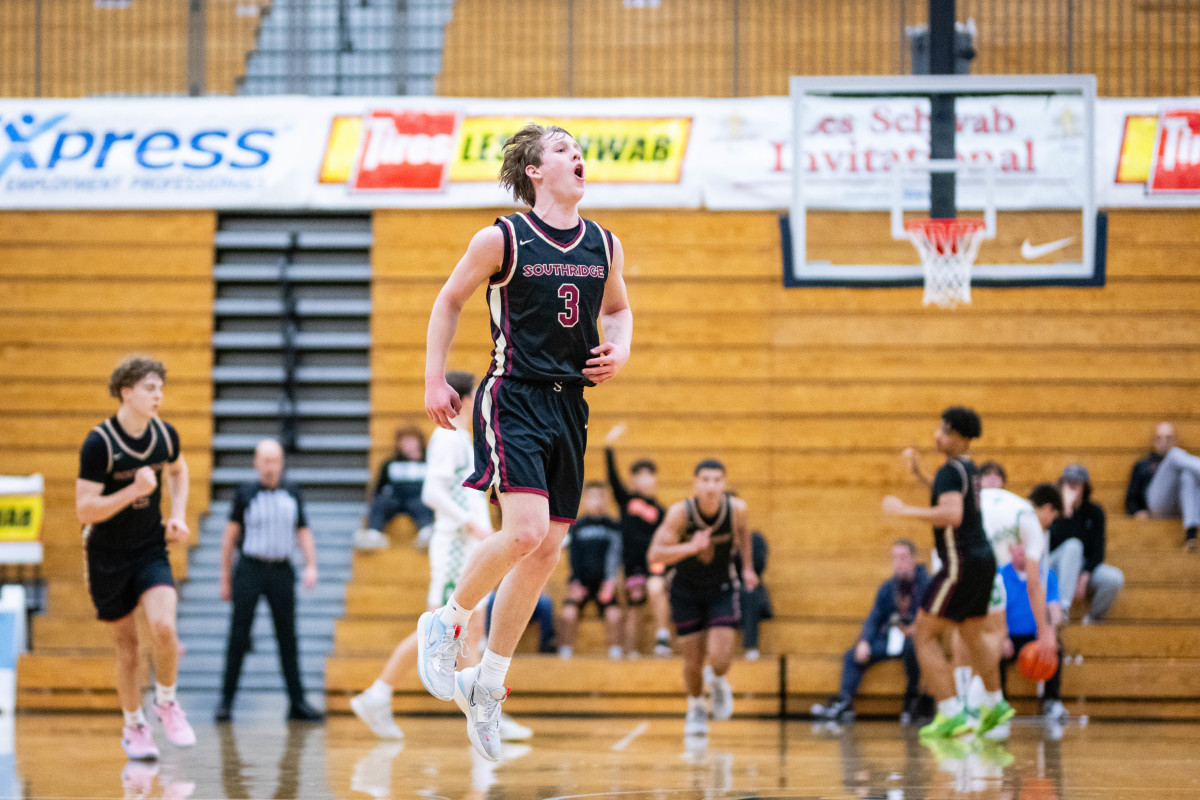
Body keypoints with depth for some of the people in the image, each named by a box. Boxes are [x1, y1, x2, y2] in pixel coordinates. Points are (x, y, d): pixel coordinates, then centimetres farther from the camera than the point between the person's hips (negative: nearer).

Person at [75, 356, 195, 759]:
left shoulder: (165, 434, -4)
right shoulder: (99, 443, -20)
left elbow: (178, 470, 20)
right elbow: (85, 510, -21)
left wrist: (178, 515, 6)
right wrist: (135, 490, -31)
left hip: (151, 549, 2)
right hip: (107, 555, -2)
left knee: (163, 626, -20)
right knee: (127, 645, 6)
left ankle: (167, 702, 5)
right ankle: (134, 727, 27)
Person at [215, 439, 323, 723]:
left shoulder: (292, 495, 8)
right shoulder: (246, 494, 1)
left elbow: (304, 532, 12)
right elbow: (230, 536, 4)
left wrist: (311, 566, -4)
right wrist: (225, 578, 2)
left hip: (281, 571, 2)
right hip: (250, 569, -2)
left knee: (287, 636, 4)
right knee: (238, 637, -3)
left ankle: (297, 702, 7)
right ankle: (226, 701, 2)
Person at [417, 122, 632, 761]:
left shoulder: (604, 246, 8)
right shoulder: (502, 239, -6)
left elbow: (617, 308, 25)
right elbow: (449, 301, 5)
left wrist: (619, 350, 4)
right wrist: (434, 380, 1)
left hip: (569, 405, 6)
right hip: (514, 398, -6)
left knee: (547, 549, 5)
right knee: (525, 531, -22)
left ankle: (486, 684, 17)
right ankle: (446, 623, 3)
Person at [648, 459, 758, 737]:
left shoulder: (736, 508, -21)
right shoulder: (680, 513, -27)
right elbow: (655, 554, -34)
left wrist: (747, 566, 10)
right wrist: (691, 547, -47)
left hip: (722, 589, 1)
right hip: (686, 589, -1)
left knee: (719, 659, -14)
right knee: (693, 660, 3)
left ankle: (719, 683, 25)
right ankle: (696, 707, 35)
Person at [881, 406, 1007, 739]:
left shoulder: (951, 470, -16)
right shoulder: (969, 468, 14)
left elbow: (952, 515, -31)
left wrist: (904, 510, -25)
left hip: (962, 562, -10)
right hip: (983, 558, 10)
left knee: (924, 635, -6)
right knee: (973, 636, 26)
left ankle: (951, 715, -12)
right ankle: (995, 705, 41)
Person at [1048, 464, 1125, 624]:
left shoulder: (1094, 512, 3)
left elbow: (1098, 551, -2)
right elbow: (1056, 540, -21)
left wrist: (1085, 576, -17)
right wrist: (1066, 510, -26)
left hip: (1087, 569, 2)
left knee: (1115, 578, -28)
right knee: (1073, 545, -34)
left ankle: (1093, 617, -2)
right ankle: (1063, 606, -46)